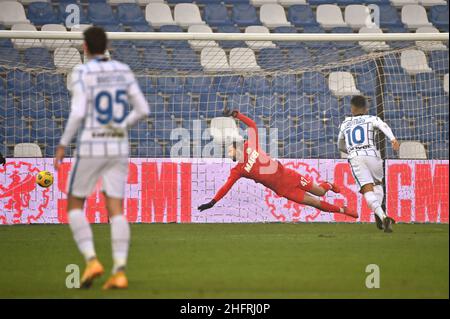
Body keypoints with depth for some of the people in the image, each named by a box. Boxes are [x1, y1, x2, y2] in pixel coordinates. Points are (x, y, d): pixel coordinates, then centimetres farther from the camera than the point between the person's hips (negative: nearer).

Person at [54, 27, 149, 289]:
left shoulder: (82, 72, -8)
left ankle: (92, 261, -7)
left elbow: (78, 113, -18)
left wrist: (62, 145, -8)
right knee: (115, 210, 2)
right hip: (118, 148, 4)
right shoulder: (123, 70, 7)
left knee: (74, 206, 11)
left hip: (90, 147, -4)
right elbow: (143, 110, 6)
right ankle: (120, 273, -12)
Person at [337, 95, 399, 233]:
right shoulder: (372, 119, 17)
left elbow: (340, 146, 40)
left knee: (368, 190, -10)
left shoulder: (345, 124, 26)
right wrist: (393, 139, -23)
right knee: (377, 183, 23)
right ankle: (378, 213, -2)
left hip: (355, 158, 0)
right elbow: (384, 126, -7)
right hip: (372, 155, 0)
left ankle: (382, 216, -34)